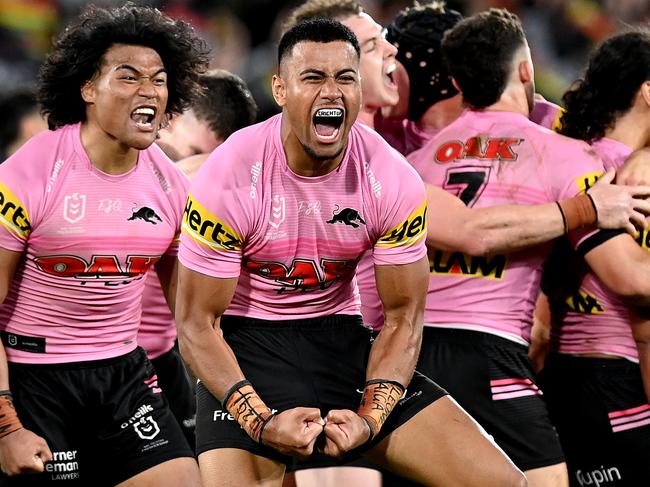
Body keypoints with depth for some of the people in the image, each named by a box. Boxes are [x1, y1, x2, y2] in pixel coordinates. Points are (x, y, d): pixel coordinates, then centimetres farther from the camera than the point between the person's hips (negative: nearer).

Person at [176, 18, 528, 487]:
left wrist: (370, 417, -17)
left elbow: (403, 315, -2)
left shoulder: (394, 180, -10)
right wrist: (261, 421, -25)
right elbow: (197, 323, -13)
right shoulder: (229, 178, -18)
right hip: (246, 342, -3)